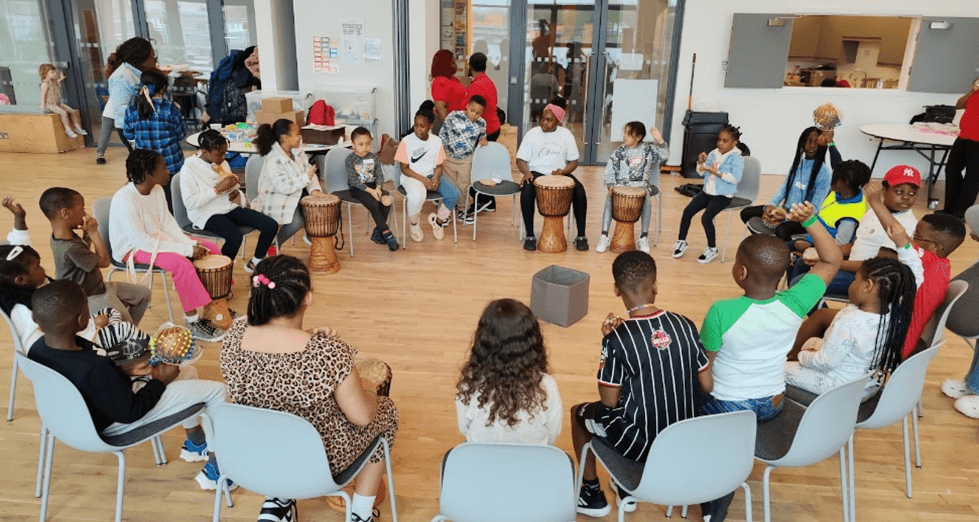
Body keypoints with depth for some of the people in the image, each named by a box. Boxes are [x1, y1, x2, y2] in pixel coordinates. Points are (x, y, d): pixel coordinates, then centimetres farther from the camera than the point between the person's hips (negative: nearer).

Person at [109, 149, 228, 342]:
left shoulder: (157, 190, -5)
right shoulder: (125, 200, -29)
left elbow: (168, 222, 1)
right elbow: (142, 241, -29)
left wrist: (190, 243, -15)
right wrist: (186, 249, -29)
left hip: (156, 237, 8)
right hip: (132, 249, -8)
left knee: (211, 249, -3)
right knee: (181, 263, -32)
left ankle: (212, 303, 5)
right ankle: (193, 320, -19)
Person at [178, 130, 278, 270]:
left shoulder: (222, 163, 8)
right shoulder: (189, 168, -11)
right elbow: (189, 202, -19)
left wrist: (236, 193, -5)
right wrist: (218, 188, -23)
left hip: (229, 207, 7)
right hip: (205, 214, -7)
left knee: (271, 226, -11)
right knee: (235, 237, -36)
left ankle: (256, 262, 10)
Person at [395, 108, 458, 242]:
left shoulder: (436, 141, -1)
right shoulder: (406, 141, -11)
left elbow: (438, 166, 5)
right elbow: (405, 169, -9)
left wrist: (435, 178, -17)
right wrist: (423, 179, -22)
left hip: (431, 176, 4)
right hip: (411, 176, -4)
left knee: (454, 193, -20)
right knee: (417, 196, -38)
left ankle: (438, 220, 8)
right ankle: (413, 224, -4)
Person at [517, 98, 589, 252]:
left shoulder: (566, 134, 3)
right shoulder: (532, 133, 0)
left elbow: (574, 161, 5)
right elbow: (521, 159, -1)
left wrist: (563, 171, -17)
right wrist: (527, 172, -22)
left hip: (560, 174, 1)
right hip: (537, 173, -1)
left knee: (579, 192, -26)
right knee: (527, 192, -34)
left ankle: (581, 236, -13)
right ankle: (530, 236, -20)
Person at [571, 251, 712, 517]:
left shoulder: (618, 338, -22)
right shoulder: (685, 325, -9)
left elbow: (609, 401, -14)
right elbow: (707, 386, -2)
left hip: (640, 442, -5)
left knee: (578, 412, 22)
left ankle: (592, 494, 32)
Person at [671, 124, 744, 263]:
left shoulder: (736, 158, -11)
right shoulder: (713, 154, 8)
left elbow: (735, 178, -23)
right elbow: (701, 172, 14)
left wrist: (716, 172, -27)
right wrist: (700, 162, -6)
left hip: (723, 195, -6)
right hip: (707, 191, 6)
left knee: (706, 218, -23)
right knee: (687, 211, -8)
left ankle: (712, 249, -1)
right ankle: (681, 242, 9)